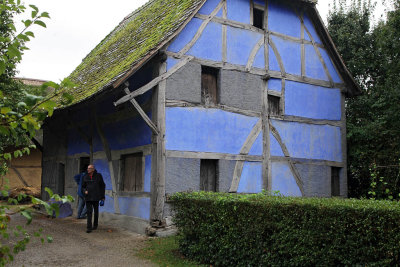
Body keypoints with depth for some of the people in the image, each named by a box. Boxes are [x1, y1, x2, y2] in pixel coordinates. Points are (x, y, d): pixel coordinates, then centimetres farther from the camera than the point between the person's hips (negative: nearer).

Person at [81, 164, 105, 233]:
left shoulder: (98, 176, -4)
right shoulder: (85, 177, 3)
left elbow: (102, 186, 3)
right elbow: (83, 187, 13)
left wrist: (103, 196, 1)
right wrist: (85, 191, -10)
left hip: (96, 197, -1)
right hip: (88, 197, 1)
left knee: (96, 211, 11)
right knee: (89, 212, -8)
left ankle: (95, 225, 31)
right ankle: (89, 228, -9)